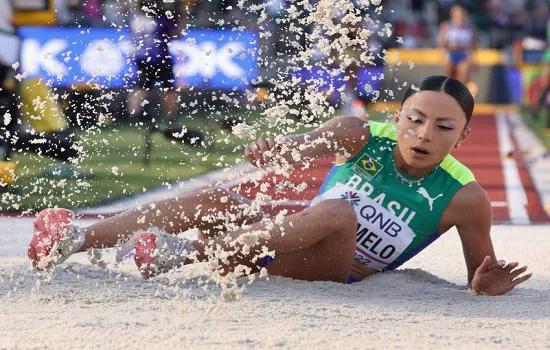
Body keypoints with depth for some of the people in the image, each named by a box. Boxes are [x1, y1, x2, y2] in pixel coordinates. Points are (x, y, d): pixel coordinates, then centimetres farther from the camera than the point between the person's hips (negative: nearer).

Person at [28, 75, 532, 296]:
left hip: (334, 276, -3)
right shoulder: (363, 138, -2)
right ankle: (76, 239, -35)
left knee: (339, 214, -36)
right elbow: (302, 146, -12)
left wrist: (488, 285, -23)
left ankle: (187, 252, -41)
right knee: (217, 200, -25)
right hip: (280, 249, 3)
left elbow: (482, 275, 0)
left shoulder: (465, 199, -7)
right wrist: (274, 150, -35)